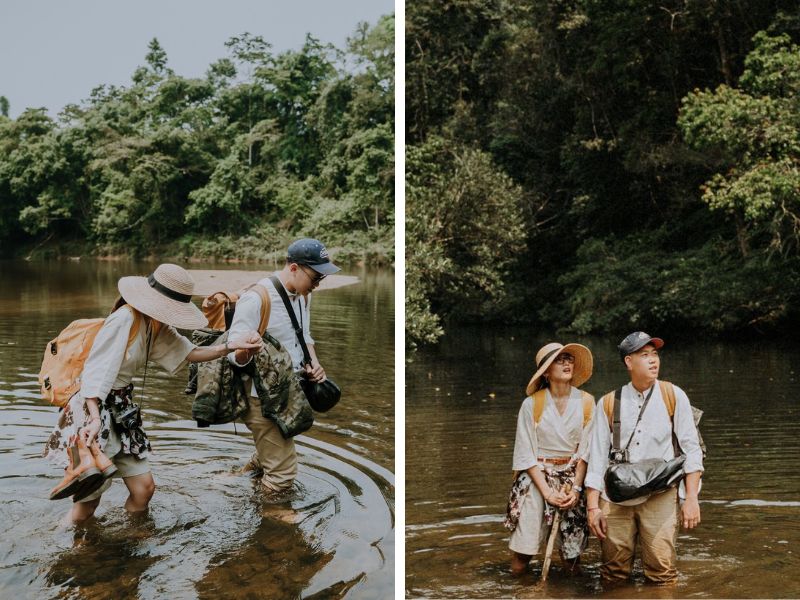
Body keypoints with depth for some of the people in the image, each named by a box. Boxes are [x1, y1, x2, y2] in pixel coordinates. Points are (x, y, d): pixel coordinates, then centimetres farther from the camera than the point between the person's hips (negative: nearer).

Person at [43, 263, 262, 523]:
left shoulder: (156, 325, 5)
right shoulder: (125, 319, -21)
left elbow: (190, 353, 7)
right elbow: (95, 373, -25)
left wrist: (233, 346, -5)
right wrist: (95, 419, -35)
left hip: (122, 411, 9)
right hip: (93, 409, -8)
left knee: (144, 488, 7)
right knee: (88, 500, -1)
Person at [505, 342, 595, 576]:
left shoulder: (586, 403, 0)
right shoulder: (532, 404, -6)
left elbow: (586, 450, 1)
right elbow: (525, 454, -4)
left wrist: (576, 488, -8)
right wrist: (547, 491, -11)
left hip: (573, 478, 2)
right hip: (536, 478, -2)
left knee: (572, 555, 4)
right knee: (521, 559, -4)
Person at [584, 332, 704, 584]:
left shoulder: (674, 397, 3)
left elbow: (691, 447, 2)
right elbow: (597, 455, 6)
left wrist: (691, 497, -5)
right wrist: (593, 506, 2)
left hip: (659, 496, -1)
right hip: (615, 496, 1)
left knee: (662, 572, -10)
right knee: (614, 576, 5)